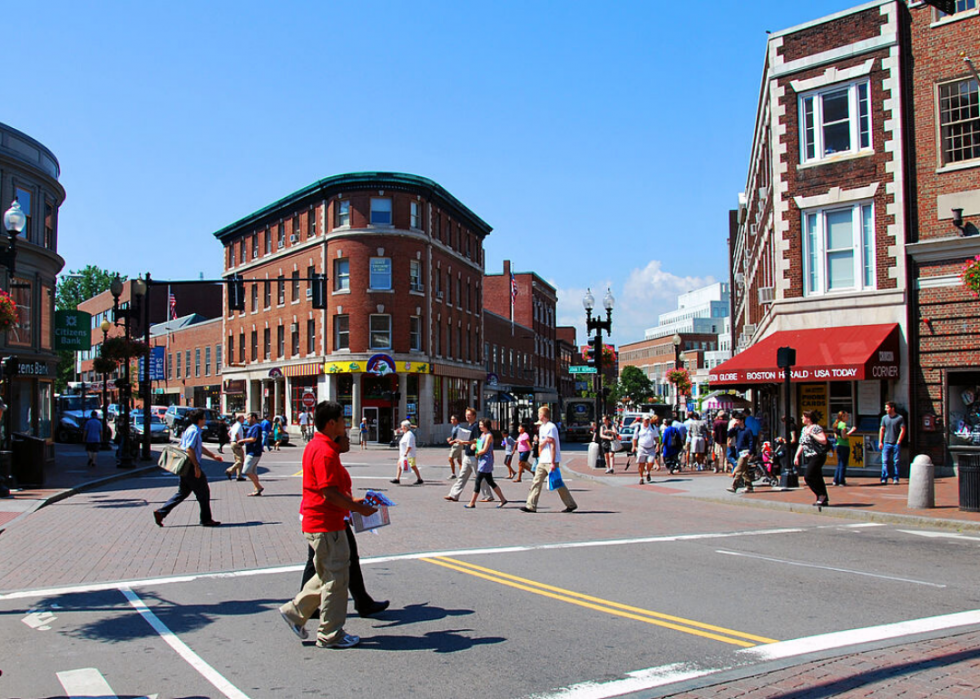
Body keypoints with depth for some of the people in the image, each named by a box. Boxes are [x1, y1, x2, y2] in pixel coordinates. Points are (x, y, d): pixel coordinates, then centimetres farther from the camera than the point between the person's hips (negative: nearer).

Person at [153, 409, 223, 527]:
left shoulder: (193, 430, 17)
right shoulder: (194, 431, -16)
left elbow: (200, 448, 27)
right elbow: (189, 449, -24)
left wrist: (213, 456, 28)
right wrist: (196, 467, -22)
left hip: (186, 468, 10)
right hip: (191, 467, -10)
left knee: (183, 492, 14)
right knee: (203, 492, 1)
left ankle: (161, 512, 11)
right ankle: (206, 520, 8)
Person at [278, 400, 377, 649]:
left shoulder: (315, 446, 13)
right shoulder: (325, 452, -20)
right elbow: (329, 492, -24)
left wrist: (350, 501, 15)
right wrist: (358, 508, -15)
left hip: (315, 522, 10)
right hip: (326, 524, -10)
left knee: (327, 575, 22)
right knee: (336, 577, 1)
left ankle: (295, 611, 26)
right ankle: (330, 635, 11)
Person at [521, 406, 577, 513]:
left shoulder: (551, 427, -12)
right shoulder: (542, 427, 16)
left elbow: (553, 445, -17)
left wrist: (553, 462, -19)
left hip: (551, 461, -9)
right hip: (542, 461, 9)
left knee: (557, 484, -2)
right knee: (536, 482, 2)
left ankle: (571, 505, 9)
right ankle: (531, 506, 2)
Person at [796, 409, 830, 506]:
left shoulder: (816, 428, -11)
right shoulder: (804, 429, 15)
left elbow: (824, 441, -21)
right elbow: (802, 444, 20)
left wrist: (811, 434, -22)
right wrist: (797, 456, 14)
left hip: (817, 456, -9)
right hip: (809, 457, 9)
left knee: (808, 476, -14)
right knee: (817, 478, 9)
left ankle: (821, 495, -2)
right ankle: (824, 500, 14)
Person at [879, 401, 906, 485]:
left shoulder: (900, 418, -1)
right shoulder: (884, 418, 9)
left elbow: (903, 430, -2)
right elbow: (882, 430, 13)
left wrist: (898, 441, -7)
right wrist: (880, 442, 8)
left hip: (896, 444, -2)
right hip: (886, 443, 2)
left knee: (896, 462, 1)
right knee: (885, 461, -5)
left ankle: (895, 478, 8)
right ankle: (884, 478, -3)